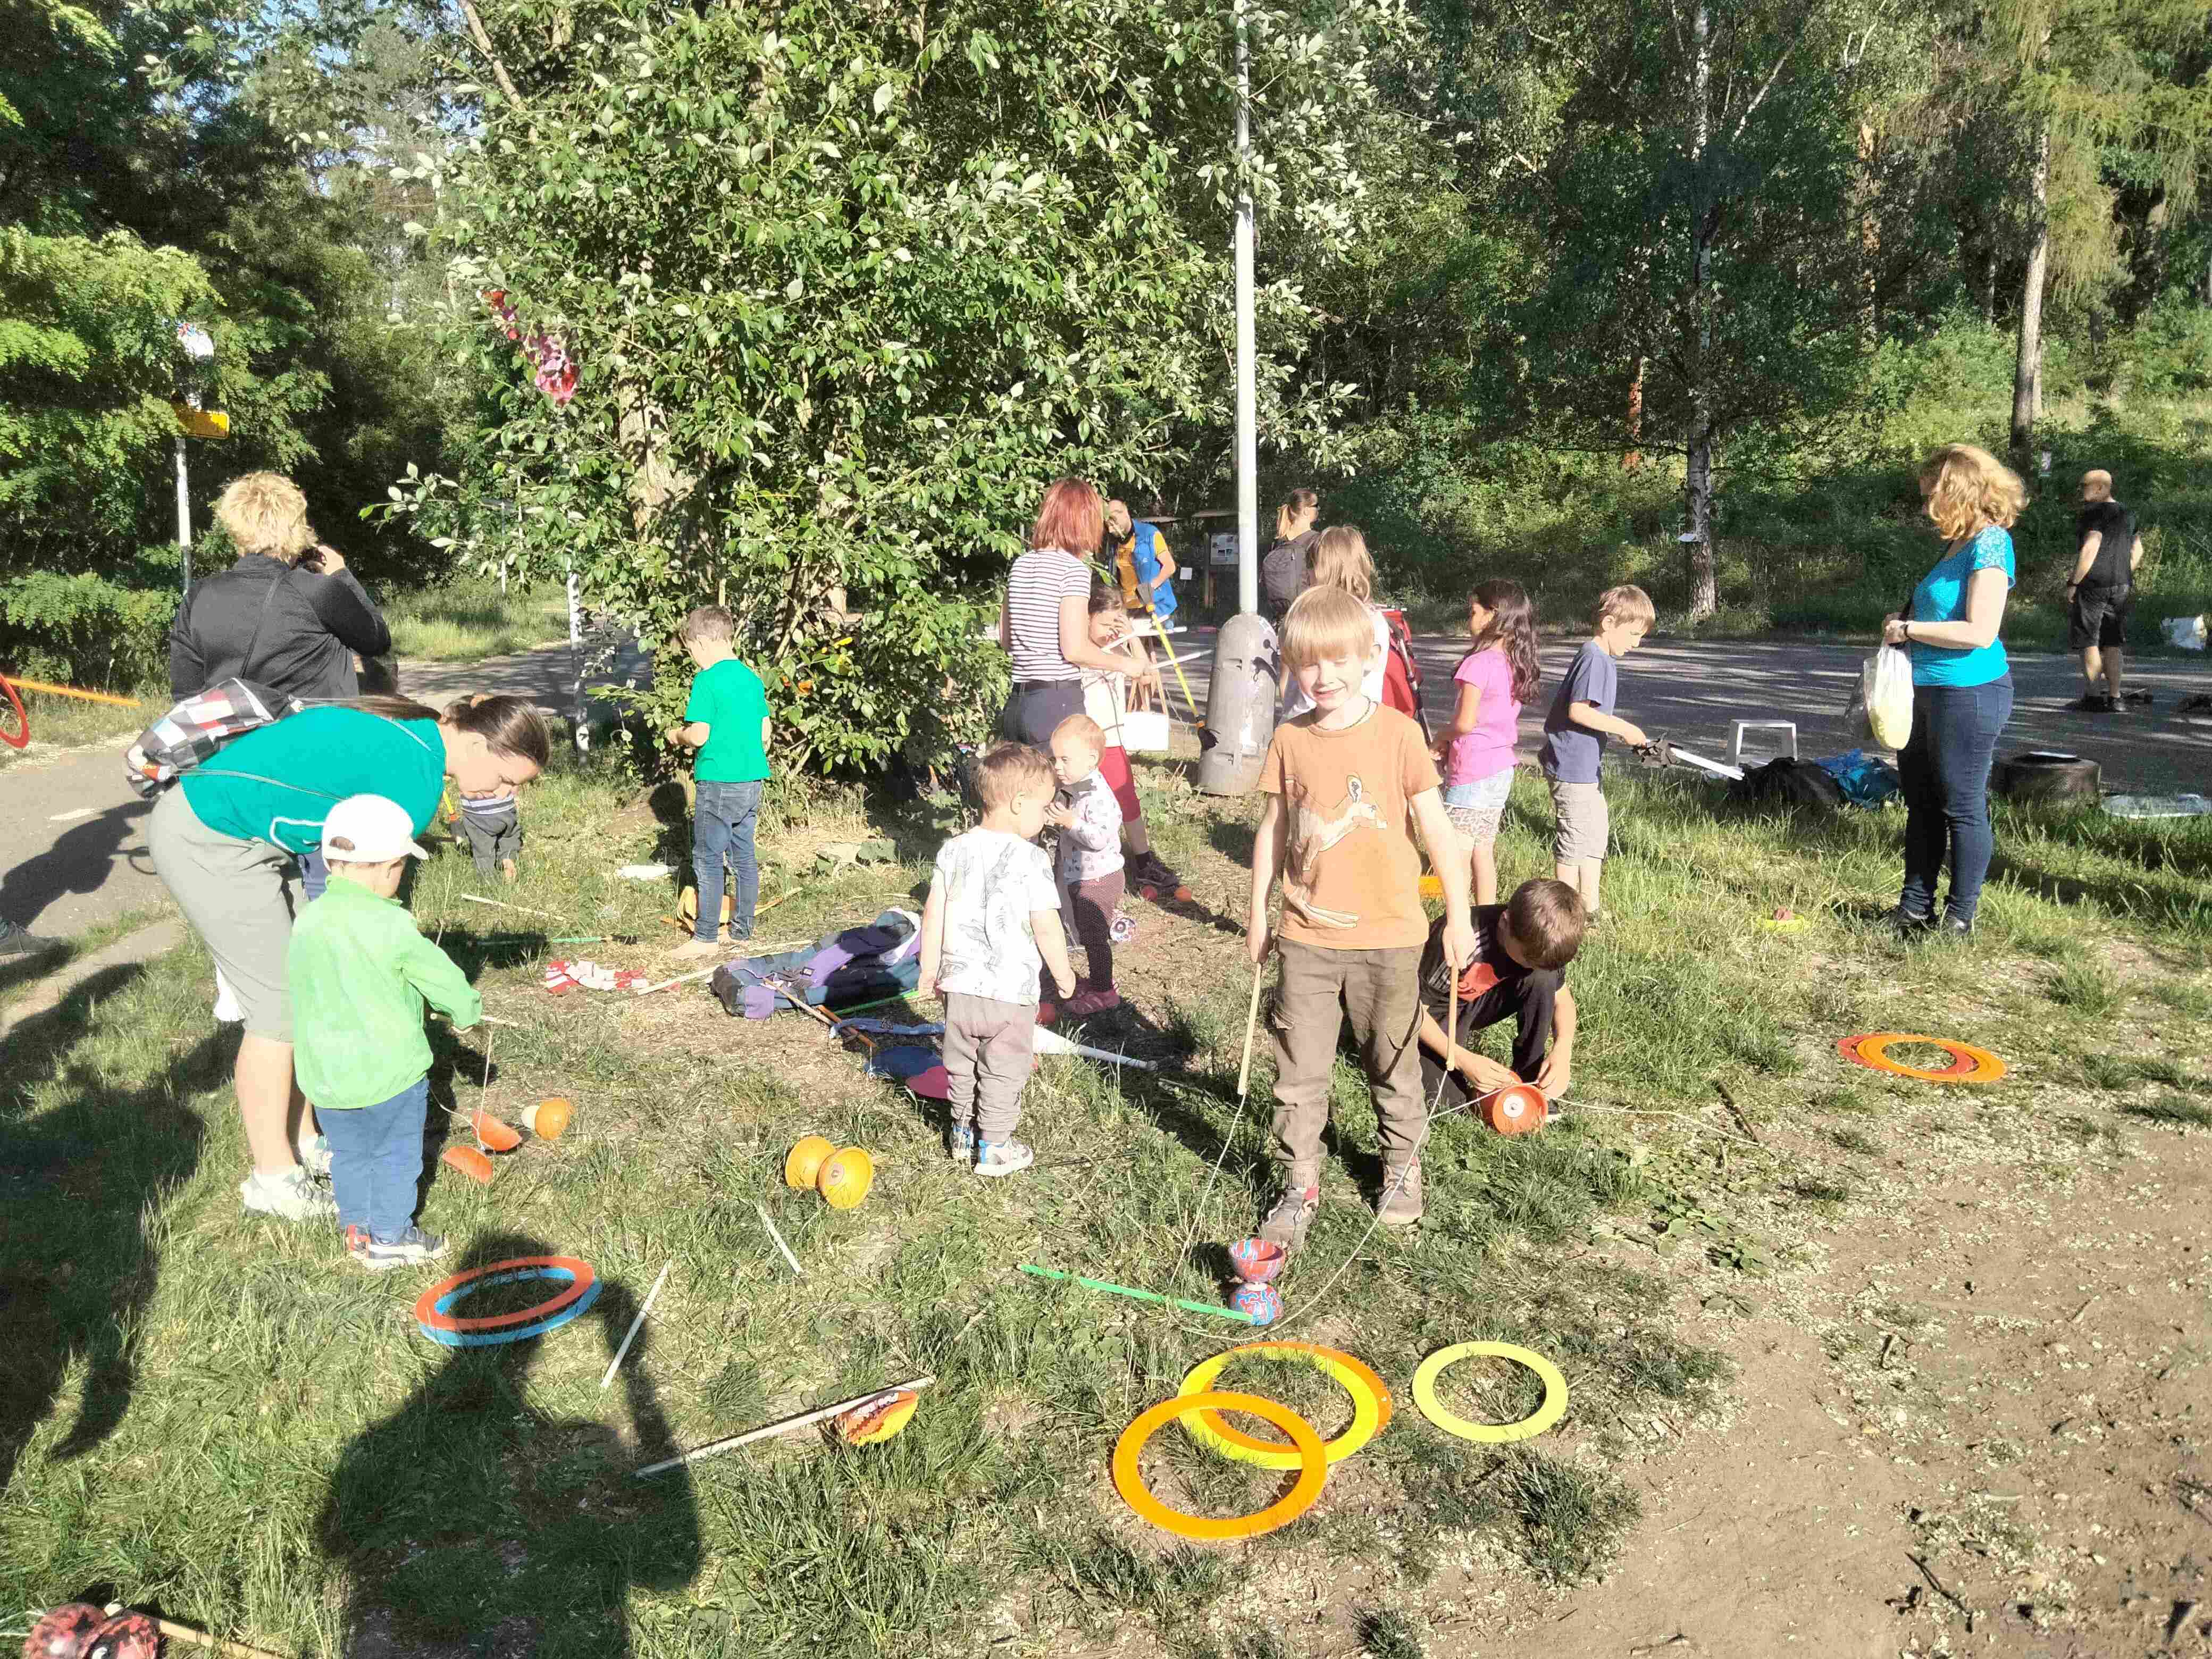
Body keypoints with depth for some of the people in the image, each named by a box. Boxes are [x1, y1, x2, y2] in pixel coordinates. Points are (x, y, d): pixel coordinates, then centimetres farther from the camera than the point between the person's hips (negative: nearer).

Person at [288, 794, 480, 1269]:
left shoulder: (307, 921, -1)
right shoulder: (390, 925, -19)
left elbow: (299, 983, 12)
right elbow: (439, 975, -10)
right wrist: (466, 1010, 10)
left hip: (325, 1074, 6)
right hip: (389, 1070, -5)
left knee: (348, 1154, 22)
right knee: (396, 1157, 12)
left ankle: (356, 1227, 34)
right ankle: (388, 1239, 20)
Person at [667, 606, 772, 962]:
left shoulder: (707, 680, -13)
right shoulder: (752, 678, 9)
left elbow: (699, 735, -17)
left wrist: (678, 734, 2)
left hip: (718, 784, -7)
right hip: (753, 781, 7)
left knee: (707, 860, 1)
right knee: (744, 858, 13)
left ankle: (705, 938, 5)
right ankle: (741, 931, 21)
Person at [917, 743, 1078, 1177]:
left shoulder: (953, 851, -2)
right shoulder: (1031, 860, -16)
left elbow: (933, 916, 0)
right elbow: (1047, 931, -15)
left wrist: (930, 971, 11)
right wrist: (1065, 977, 0)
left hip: (960, 987, 5)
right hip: (1011, 994, -4)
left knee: (962, 1066, 21)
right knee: (1003, 1074, 11)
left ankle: (963, 1135, 35)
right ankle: (994, 1148, 21)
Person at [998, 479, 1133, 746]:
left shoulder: (1021, 565, 12)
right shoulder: (1074, 568, -10)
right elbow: (1074, 650, -15)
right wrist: (1124, 664, -2)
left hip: (1016, 704, 7)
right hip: (1058, 704, -7)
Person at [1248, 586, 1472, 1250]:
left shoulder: (1397, 732, -9)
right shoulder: (1289, 740, 0)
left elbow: (1436, 828, -5)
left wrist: (1459, 916, -4)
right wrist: (1258, 913, 11)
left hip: (1387, 935, -2)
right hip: (1307, 936, 2)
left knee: (1393, 1062, 14)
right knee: (1299, 1068, 6)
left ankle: (1402, 1167, 35)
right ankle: (1300, 1184, 19)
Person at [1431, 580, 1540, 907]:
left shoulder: (1478, 662, -18)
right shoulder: (1516, 663, 8)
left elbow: (1464, 723, -19)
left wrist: (1439, 740, 0)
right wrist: (1450, 743, 8)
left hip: (1472, 773, -9)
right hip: (1502, 768, 9)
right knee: (1484, 854, 15)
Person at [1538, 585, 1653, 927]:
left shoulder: (1603, 658, 13)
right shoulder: (1594, 658, -19)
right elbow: (1578, 711, -26)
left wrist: (1625, 732, 11)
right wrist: (1623, 728, -20)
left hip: (1585, 765, 11)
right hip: (1572, 767, -11)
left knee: (1598, 831, 19)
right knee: (1574, 838, -1)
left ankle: (1590, 906, 30)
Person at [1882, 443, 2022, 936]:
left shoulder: (1989, 544, -15)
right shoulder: (1956, 544, 12)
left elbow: (1980, 632, -24)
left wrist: (1910, 629, -15)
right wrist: (1904, 624, 6)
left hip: (1969, 692, -10)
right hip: (1930, 691, 10)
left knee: (1963, 807, 1)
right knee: (1920, 800, 15)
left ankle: (1960, 916, 12)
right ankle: (1916, 908, 26)